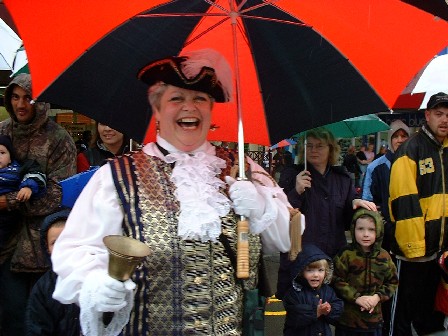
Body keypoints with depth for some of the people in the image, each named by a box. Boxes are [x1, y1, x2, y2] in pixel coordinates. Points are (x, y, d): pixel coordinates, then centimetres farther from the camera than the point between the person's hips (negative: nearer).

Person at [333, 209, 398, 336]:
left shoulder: (384, 256, 0)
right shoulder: (346, 254, -10)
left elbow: (392, 282, 7)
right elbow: (337, 280, -11)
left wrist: (378, 297, -9)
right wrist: (356, 297, -19)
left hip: (373, 317, 3)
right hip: (347, 317, -3)